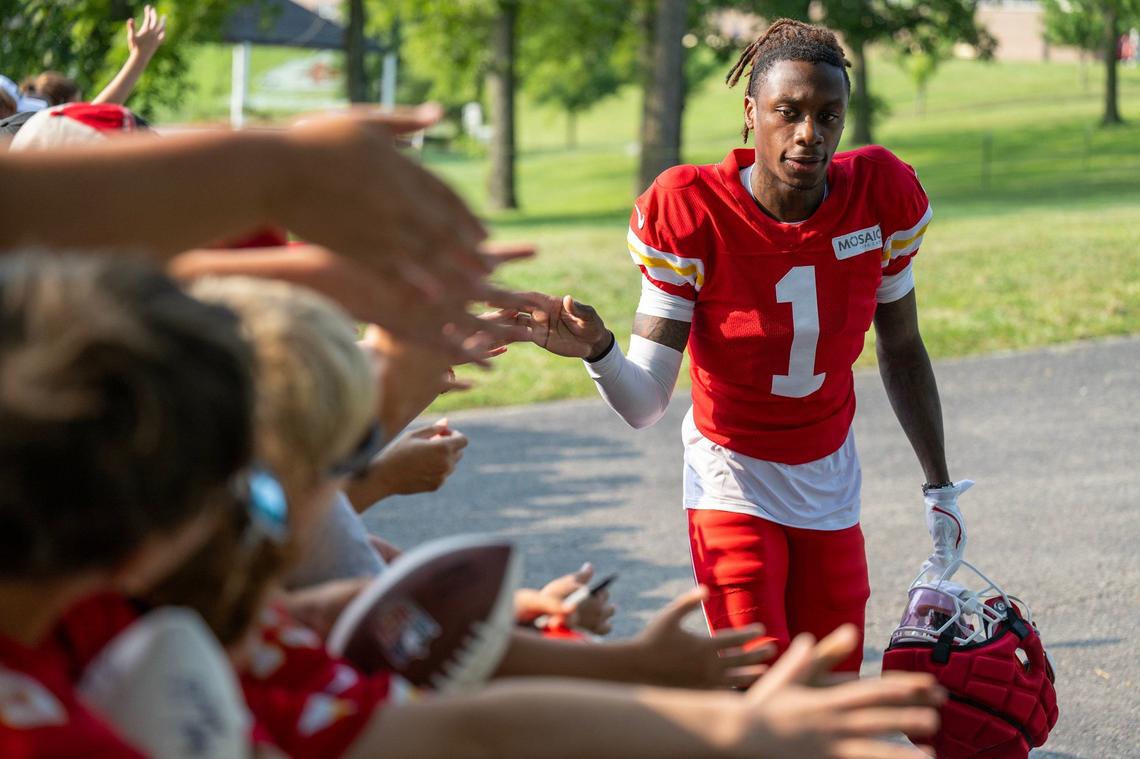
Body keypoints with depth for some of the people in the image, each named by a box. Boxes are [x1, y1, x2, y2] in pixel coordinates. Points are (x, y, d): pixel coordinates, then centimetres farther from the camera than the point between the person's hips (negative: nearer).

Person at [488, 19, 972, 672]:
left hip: (831, 488, 4)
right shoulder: (694, 214, -20)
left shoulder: (881, 197, -11)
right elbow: (646, 404, -23)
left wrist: (940, 486, 12)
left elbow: (903, 351, 5)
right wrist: (598, 350, -45)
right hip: (733, 485, -3)